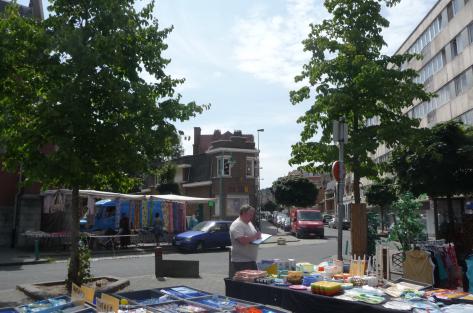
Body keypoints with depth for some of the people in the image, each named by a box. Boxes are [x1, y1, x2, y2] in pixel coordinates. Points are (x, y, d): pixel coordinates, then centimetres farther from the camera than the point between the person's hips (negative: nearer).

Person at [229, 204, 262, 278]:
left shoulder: (249, 223, 16)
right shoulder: (237, 225, -15)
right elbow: (243, 240, -27)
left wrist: (258, 236, 4)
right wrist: (255, 236, -16)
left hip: (252, 261, 10)